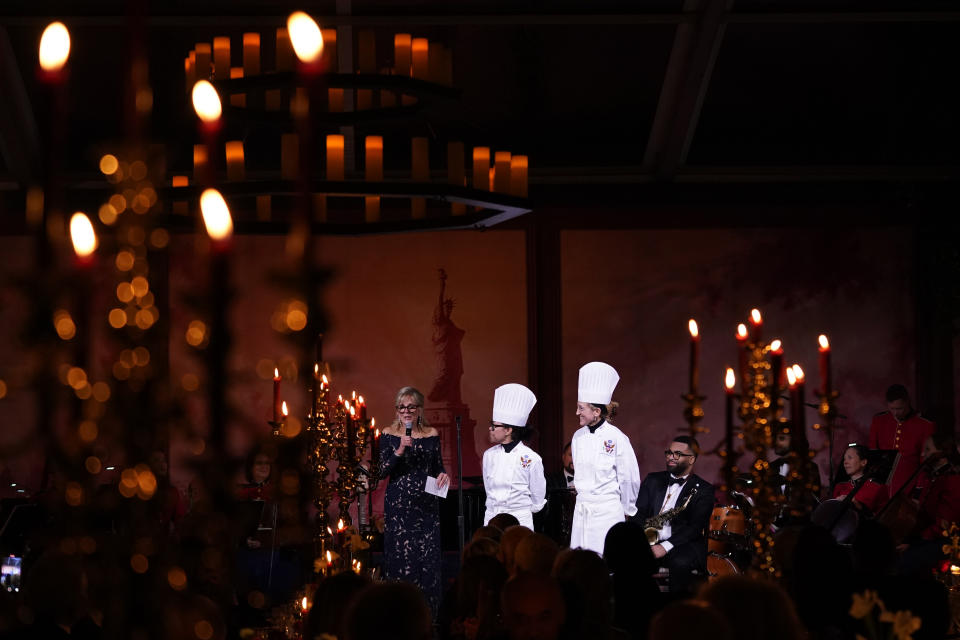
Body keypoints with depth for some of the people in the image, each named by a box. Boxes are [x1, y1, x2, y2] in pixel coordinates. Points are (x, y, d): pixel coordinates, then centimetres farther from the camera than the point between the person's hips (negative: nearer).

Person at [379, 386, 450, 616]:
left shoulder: (431, 434, 8)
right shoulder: (389, 434, 2)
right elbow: (383, 471, -4)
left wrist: (442, 475, -6)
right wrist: (399, 451, -18)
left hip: (426, 504, 2)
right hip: (398, 504, -2)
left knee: (428, 559, -3)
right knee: (400, 557, -5)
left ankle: (427, 612, 2)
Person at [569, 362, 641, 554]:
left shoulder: (615, 438, -11)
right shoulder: (578, 437, 7)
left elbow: (629, 478, -5)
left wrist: (626, 509, 4)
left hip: (608, 510, -6)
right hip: (582, 509, 6)